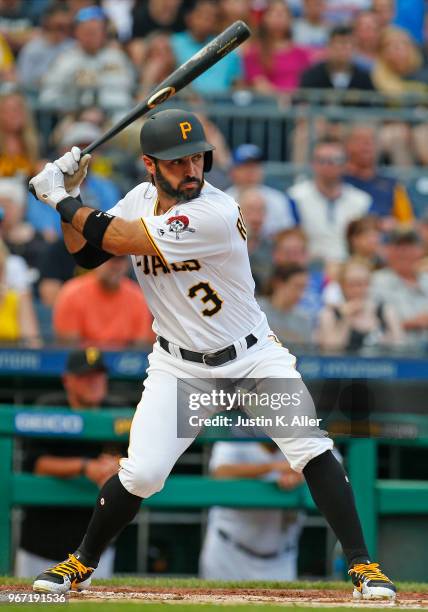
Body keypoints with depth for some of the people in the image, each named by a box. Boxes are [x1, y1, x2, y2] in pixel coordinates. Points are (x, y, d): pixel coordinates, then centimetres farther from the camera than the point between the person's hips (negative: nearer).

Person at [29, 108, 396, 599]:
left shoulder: (216, 214, -27)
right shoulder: (140, 200, -4)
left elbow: (119, 240, -26)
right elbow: (86, 253, 7)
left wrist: (61, 199, -13)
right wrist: (69, 197, -6)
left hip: (253, 356, -3)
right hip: (179, 368, 4)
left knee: (312, 447, -18)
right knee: (141, 474, -10)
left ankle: (362, 566, -8)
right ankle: (82, 563, 13)